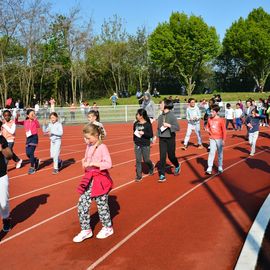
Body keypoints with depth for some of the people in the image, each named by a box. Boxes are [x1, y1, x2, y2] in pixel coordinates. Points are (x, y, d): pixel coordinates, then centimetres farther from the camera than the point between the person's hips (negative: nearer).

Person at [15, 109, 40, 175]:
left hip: (34, 137, -5)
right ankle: (36, 161, 33)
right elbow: (16, 123, 8)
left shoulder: (35, 121, -5)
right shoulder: (25, 122, 6)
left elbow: (38, 126, -25)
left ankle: (32, 167, 2)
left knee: (31, 153, -11)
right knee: (28, 153, 4)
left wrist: (35, 119, -34)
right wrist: (17, 117, -10)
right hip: (28, 138, 5)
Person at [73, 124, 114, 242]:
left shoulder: (102, 147, -16)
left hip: (100, 179, -7)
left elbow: (108, 164, -25)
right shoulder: (89, 146, 7)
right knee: (82, 205, 4)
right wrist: (84, 161, -3)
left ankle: (107, 228, 29)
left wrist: (93, 163, -31)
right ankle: (86, 230, 18)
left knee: (102, 205, 7)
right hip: (89, 180, 7)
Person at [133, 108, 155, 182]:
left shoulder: (148, 124, -11)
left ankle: (151, 166, 40)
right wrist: (134, 140, 10)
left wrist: (143, 133, -24)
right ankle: (138, 176, 11)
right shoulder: (136, 124, 3)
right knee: (138, 160, 3)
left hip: (145, 145, -4)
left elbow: (151, 135, -11)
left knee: (146, 160, 6)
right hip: (137, 145, 4)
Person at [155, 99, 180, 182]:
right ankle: (162, 175, 4)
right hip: (162, 139, 4)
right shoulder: (160, 116, 5)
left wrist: (169, 125, -24)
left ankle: (177, 166, 39)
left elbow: (177, 127, -13)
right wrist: (156, 136, 5)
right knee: (162, 157, -1)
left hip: (170, 139, -4)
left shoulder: (172, 115, -12)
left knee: (171, 156, 7)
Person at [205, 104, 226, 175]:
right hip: (212, 139, 2)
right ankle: (209, 168, -5)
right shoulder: (209, 119, 1)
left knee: (220, 153, 9)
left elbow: (224, 130, -6)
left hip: (219, 139, -2)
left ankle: (220, 167, 20)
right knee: (211, 152, -4)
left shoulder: (220, 120, -9)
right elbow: (208, 127, 18)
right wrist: (208, 129, -4)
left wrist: (223, 140, -8)